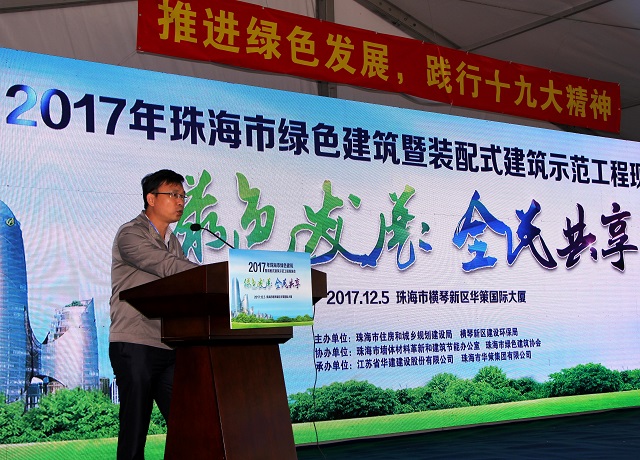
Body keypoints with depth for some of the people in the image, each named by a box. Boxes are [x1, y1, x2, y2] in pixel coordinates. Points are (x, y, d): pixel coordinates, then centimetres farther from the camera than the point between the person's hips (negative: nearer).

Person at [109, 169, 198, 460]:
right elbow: (170, 267, -18)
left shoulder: (172, 242, 20)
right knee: (135, 428, -3)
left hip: (169, 347, 7)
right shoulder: (131, 234, -5)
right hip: (134, 346, -7)